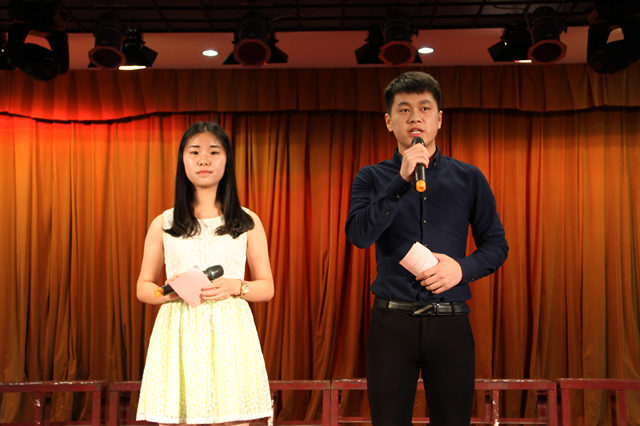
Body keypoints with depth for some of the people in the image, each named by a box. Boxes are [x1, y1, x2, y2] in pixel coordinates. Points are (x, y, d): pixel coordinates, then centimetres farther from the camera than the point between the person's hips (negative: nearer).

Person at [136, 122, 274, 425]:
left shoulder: (248, 223, 9)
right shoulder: (163, 224, 9)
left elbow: (267, 288, 10)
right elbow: (143, 288, 13)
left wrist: (235, 287, -10)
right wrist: (167, 291, -9)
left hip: (228, 334, 0)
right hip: (179, 335, 0)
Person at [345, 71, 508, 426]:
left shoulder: (468, 179, 9)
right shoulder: (372, 178, 6)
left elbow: (496, 245, 9)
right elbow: (359, 235, -11)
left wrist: (462, 267, -10)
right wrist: (403, 181, -16)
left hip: (450, 322, 1)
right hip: (391, 322, 0)